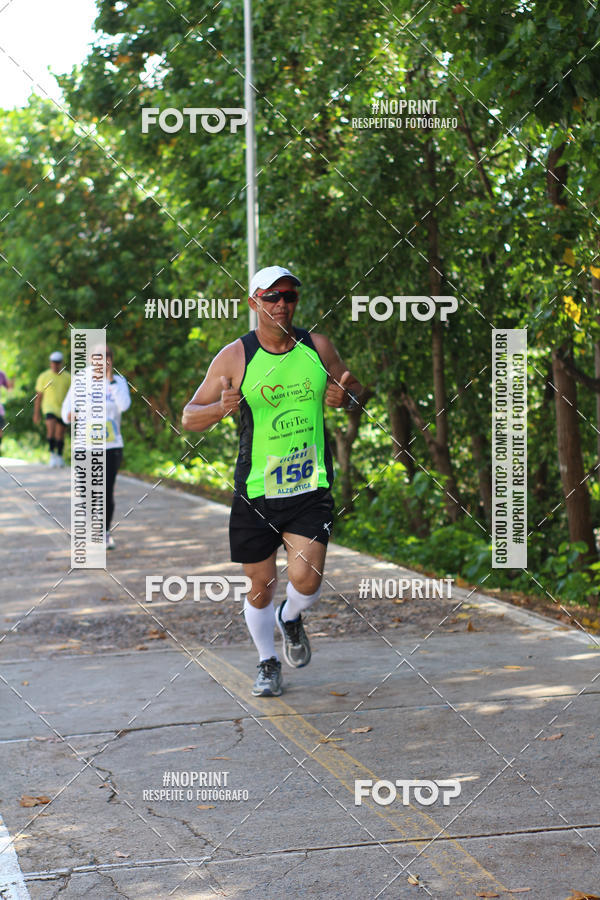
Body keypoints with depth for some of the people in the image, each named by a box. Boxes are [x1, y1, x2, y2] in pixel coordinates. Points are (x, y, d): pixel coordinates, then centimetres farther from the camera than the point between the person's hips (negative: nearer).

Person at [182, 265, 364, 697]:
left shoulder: (318, 347, 2)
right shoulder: (234, 357, -5)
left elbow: (355, 391, 18)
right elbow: (189, 418, -3)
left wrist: (345, 396, -7)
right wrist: (222, 408, -24)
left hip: (311, 488, 1)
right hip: (256, 492, -1)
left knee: (306, 579, -13)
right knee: (262, 586, 7)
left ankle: (290, 620, 23)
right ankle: (268, 662, 32)